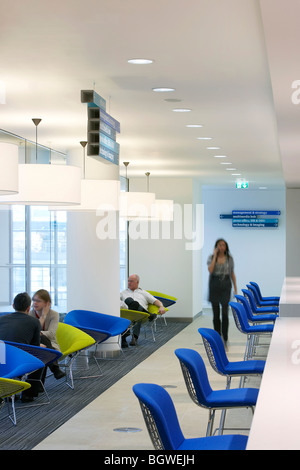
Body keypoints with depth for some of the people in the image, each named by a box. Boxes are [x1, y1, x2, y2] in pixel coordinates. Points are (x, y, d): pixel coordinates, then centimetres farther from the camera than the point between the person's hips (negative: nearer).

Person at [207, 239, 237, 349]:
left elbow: (232, 274, 9)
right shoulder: (211, 257, 0)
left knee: (225, 313, -13)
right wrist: (215, 256, -15)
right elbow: (210, 270, -18)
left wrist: (235, 289, 6)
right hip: (214, 285, 0)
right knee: (216, 313, 4)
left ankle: (225, 340, -8)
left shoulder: (230, 258, 4)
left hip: (225, 285, 0)